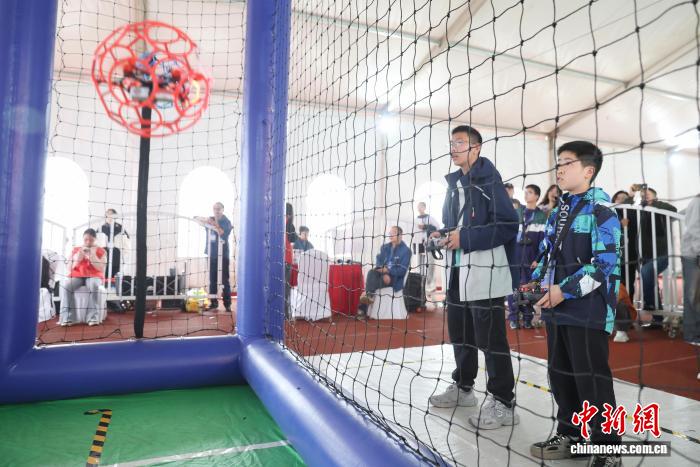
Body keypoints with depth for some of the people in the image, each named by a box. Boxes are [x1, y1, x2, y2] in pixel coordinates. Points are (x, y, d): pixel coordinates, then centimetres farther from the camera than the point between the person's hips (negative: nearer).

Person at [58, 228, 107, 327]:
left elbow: (101, 269, -5)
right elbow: (69, 268, 8)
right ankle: (67, 318, -30)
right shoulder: (75, 250, 13)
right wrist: (77, 259, -9)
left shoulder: (101, 251, 7)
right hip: (77, 276, 2)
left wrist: (93, 256, -15)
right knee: (65, 285, -32)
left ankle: (93, 317, -36)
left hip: (94, 276, -2)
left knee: (94, 285, -39)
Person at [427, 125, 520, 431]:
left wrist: (465, 239, -20)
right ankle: (463, 387, 35)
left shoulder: (489, 180, -11)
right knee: (459, 333, 18)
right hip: (457, 271, 9)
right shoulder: (453, 183, 16)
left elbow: (508, 226, -18)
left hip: (485, 274, -8)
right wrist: (442, 235, 3)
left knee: (490, 339, -2)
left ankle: (503, 403, 11)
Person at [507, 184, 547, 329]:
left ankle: (528, 317, 16)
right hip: (514, 258, 2)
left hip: (531, 260, -1)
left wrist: (538, 259, -10)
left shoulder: (542, 216, 3)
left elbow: (543, 240, -2)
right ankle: (513, 317, 10)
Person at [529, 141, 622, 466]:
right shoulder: (558, 211, 14)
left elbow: (605, 263, -17)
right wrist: (536, 282, 5)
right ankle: (569, 434, 33)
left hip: (587, 310, -8)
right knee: (560, 374, 16)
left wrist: (565, 290, -20)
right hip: (557, 308, 8)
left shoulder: (600, 208, -10)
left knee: (591, 379, 0)